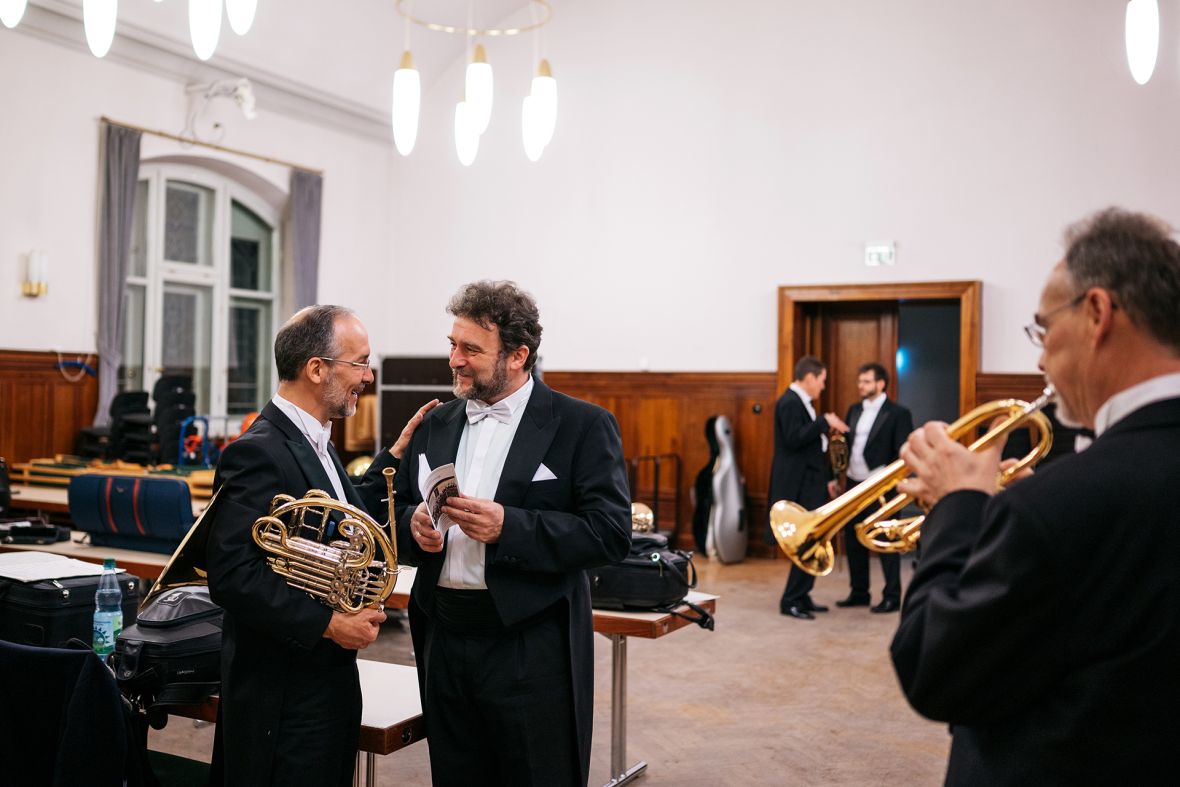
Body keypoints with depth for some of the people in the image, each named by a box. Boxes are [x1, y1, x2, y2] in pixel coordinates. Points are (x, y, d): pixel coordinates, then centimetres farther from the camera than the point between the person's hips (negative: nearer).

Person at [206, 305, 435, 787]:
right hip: (283, 697, -9)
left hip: (327, 682, 10)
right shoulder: (258, 453, -20)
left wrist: (396, 456, 10)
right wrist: (328, 623, -25)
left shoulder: (313, 443, 11)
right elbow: (232, 576, -25)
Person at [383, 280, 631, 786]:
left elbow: (611, 532, -14)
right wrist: (413, 525, -8)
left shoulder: (583, 426, -7)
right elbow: (396, 506, 16)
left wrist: (508, 526, -23)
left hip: (532, 648, -5)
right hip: (443, 641, 5)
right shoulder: (435, 425, 10)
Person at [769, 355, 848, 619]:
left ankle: (802, 597, 21)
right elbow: (794, 439, -25)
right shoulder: (790, 402, -15)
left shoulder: (801, 402, 16)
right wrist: (825, 421, -20)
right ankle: (790, 601, -3)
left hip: (811, 483, 11)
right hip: (800, 486, -11)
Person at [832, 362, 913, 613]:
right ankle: (859, 593, 23)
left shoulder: (898, 413, -7)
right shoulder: (854, 410, 12)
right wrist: (836, 478, 10)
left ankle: (892, 597, 11)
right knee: (853, 541, 12)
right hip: (854, 485, 7)